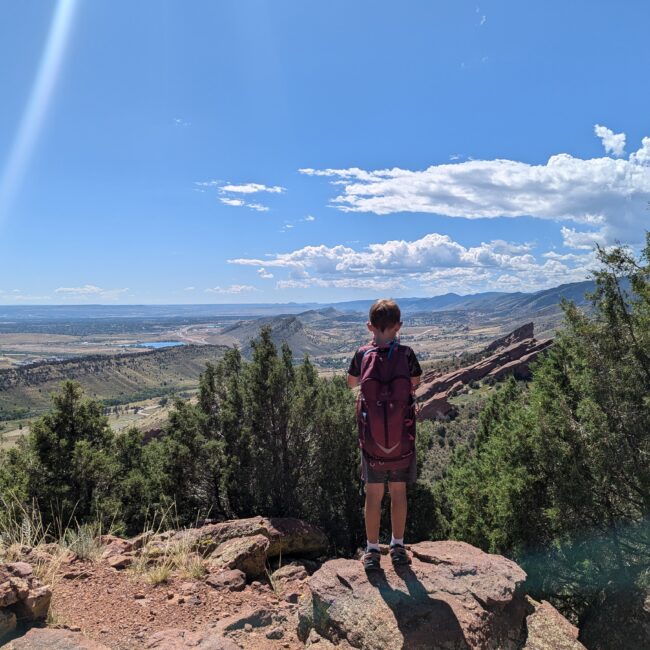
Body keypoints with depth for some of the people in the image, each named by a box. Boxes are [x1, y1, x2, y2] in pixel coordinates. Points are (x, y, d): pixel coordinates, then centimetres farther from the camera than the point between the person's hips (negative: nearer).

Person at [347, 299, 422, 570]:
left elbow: (351, 383, 10)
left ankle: (372, 551, 19)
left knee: (373, 494, 10)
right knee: (398, 492, 14)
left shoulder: (363, 354, -8)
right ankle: (398, 547, 26)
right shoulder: (406, 354, -10)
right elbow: (416, 384, 7)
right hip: (402, 435, 0)